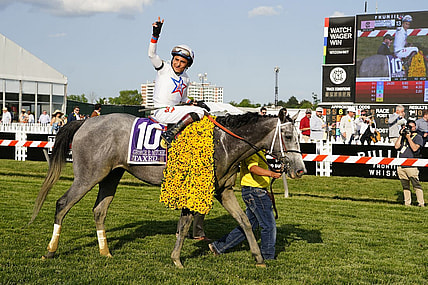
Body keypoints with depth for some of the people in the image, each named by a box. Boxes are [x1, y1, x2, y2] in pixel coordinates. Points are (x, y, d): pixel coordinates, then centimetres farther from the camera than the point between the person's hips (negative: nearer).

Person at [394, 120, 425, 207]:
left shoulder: (418, 137, 4)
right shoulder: (404, 136, 19)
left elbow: (414, 148, -12)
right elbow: (397, 147, 7)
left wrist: (408, 137, -10)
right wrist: (401, 135, 5)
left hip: (411, 166, -5)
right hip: (401, 166, 5)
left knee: (416, 185, -9)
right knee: (405, 186, 8)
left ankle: (421, 203, -8)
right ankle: (407, 203, 13)